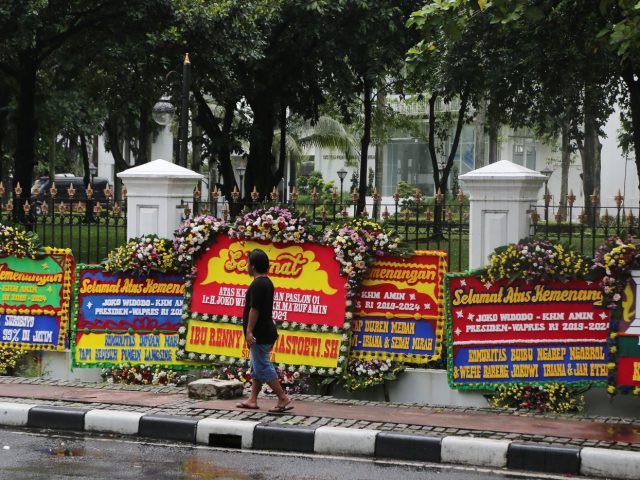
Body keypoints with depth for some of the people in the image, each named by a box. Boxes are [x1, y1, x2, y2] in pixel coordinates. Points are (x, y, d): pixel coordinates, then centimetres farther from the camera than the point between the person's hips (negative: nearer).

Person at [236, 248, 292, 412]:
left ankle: (284, 399, -11)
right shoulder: (267, 283, 15)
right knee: (257, 367, 14)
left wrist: (249, 331, -21)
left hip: (260, 334, -11)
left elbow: (254, 310, -22)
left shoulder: (257, 285, -17)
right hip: (267, 331, 11)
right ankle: (252, 400, 18)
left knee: (262, 368, -9)